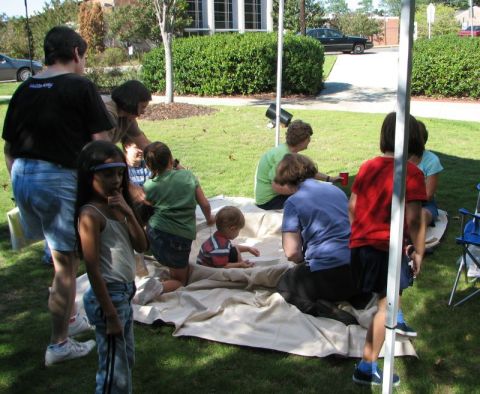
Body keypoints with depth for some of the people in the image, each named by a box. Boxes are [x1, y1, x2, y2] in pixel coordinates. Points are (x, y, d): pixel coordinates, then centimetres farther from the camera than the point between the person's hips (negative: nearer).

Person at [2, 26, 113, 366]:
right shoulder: (80, 87, -6)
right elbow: (100, 142, -11)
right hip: (59, 177, -7)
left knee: (65, 254, 23)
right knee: (66, 263, 4)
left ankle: (71, 318, 37)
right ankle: (59, 344, 14)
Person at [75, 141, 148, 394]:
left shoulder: (116, 208, 7)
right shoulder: (91, 214, -19)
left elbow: (141, 246, 3)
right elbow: (93, 269, -20)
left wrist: (128, 212, -11)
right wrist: (110, 315, -19)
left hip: (125, 292, 9)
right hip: (109, 295, -9)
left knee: (126, 360, 22)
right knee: (114, 371, 1)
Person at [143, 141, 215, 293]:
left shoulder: (149, 186, 3)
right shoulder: (188, 175, 4)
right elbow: (205, 204, 8)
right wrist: (209, 218, 26)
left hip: (156, 232, 1)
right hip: (183, 237, -1)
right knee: (180, 280, 16)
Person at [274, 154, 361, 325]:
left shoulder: (293, 201, -5)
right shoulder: (336, 189, 14)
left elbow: (291, 252, -11)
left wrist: (305, 263, 13)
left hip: (325, 275, -6)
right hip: (358, 269, 6)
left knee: (284, 285, 22)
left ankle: (319, 308, -7)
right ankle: (356, 298, 7)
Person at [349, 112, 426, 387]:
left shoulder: (368, 166, 5)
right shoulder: (412, 173, -13)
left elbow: (352, 206, 12)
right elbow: (414, 220, -18)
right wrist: (419, 251, -6)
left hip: (360, 244, 7)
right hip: (388, 248, -6)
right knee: (387, 306, 2)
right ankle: (368, 367, 4)